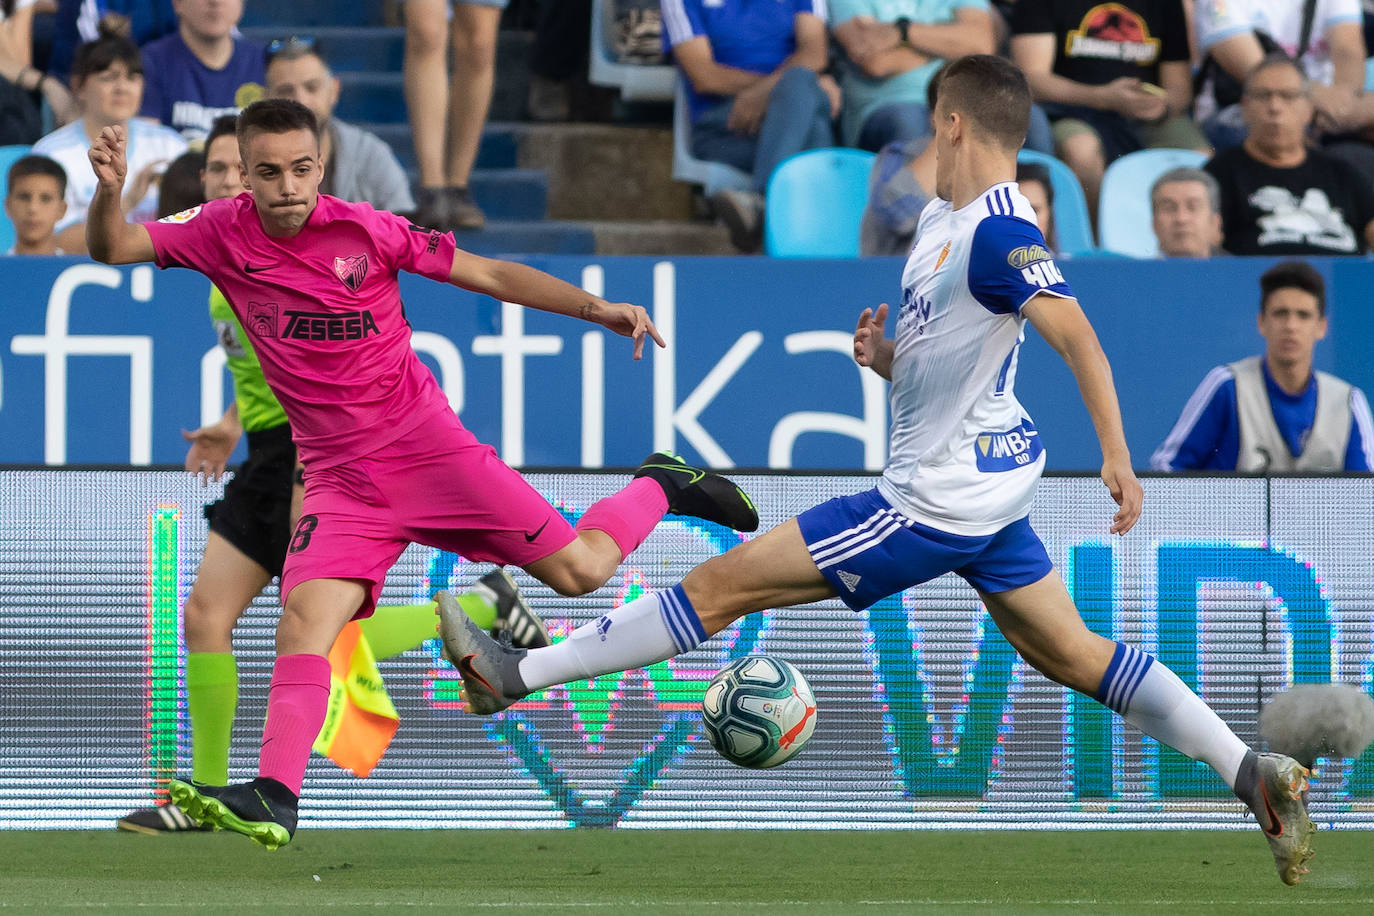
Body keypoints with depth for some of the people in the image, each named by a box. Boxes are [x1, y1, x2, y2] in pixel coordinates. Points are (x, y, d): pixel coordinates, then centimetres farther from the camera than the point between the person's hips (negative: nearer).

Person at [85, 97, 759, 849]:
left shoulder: (364, 230, -8)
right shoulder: (223, 235, -2)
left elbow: (489, 275, -1)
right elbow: (113, 249, -4)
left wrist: (594, 308, -8)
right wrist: (110, 192, -27)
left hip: (425, 443, -1)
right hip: (339, 477, 2)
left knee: (580, 570, -3)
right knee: (303, 620, -21)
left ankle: (660, 488, 27)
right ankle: (274, 799, -26)